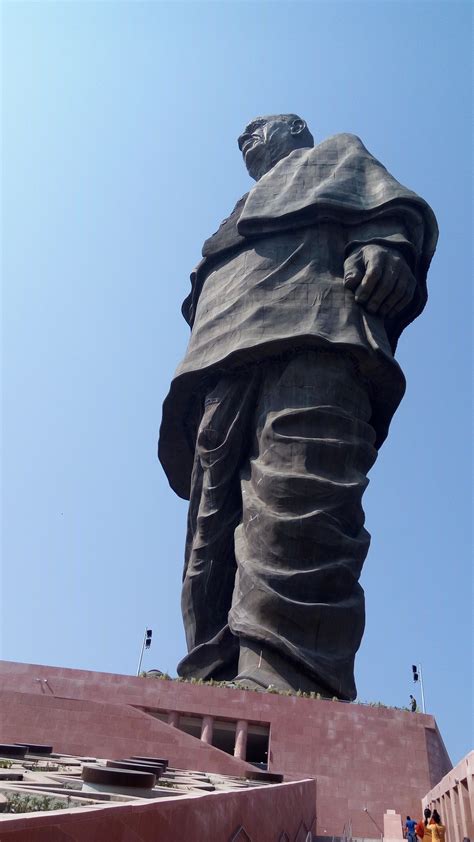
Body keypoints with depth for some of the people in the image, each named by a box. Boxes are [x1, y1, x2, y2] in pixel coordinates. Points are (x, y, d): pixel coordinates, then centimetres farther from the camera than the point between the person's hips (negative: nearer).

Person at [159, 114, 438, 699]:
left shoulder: (338, 154, 35)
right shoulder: (246, 216, 48)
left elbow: (394, 204, 13)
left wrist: (386, 243, -11)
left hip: (313, 330, -6)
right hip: (225, 359, 6)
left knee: (296, 498, -29)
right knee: (213, 528, -13)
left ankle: (284, 684, -40)